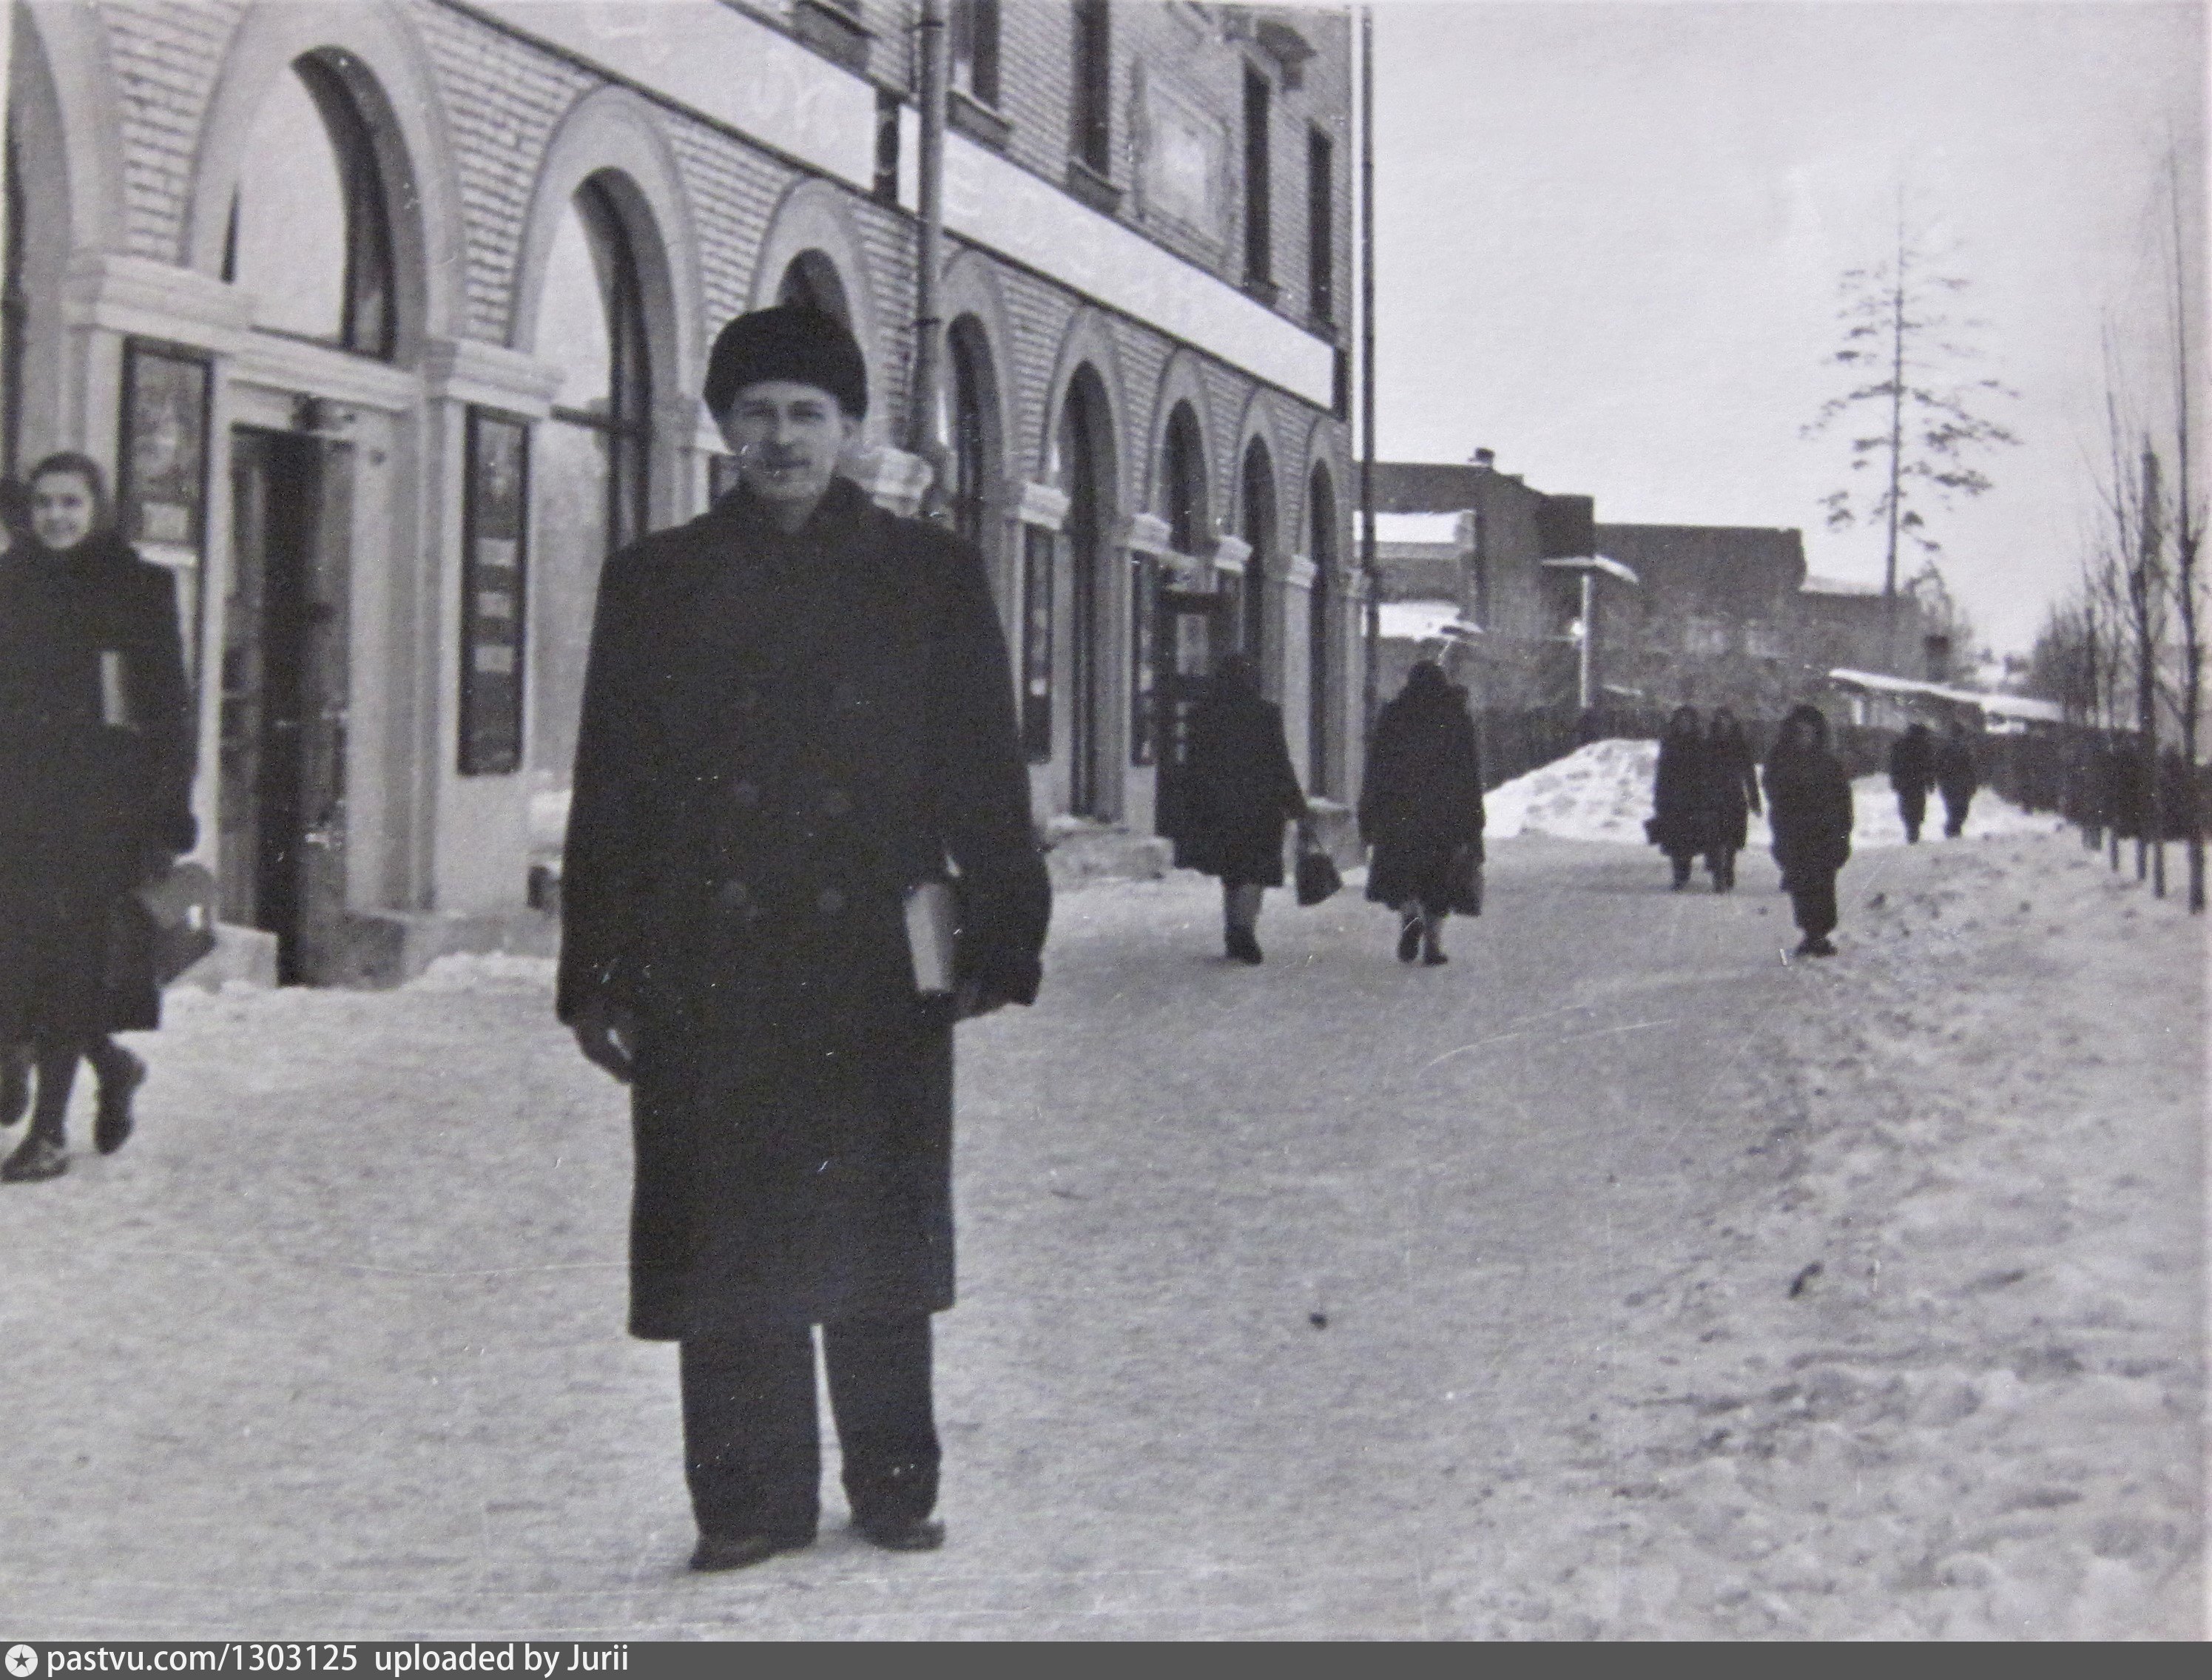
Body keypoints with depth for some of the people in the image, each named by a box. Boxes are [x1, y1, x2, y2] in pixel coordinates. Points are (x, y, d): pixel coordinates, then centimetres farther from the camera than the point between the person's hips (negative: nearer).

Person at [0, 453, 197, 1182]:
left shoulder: (140, 587, 1)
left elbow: (169, 706, -1)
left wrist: (170, 813, -8)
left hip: (104, 796, -4)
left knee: (74, 954, -7)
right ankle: (113, 1066, 29)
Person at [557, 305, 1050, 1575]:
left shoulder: (932, 575, 8)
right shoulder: (657, 584, 9)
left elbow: (986, 777, 7)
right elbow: (609, 790, 7)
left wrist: (1005, 938, 0)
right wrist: (600, 973, 2)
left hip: (878, 959, 0)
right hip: (711, 966, 1)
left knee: (880, 1231, 6)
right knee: (725, 1239, 3)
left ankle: (896, 1484, 19)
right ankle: (748, 1501, 14)